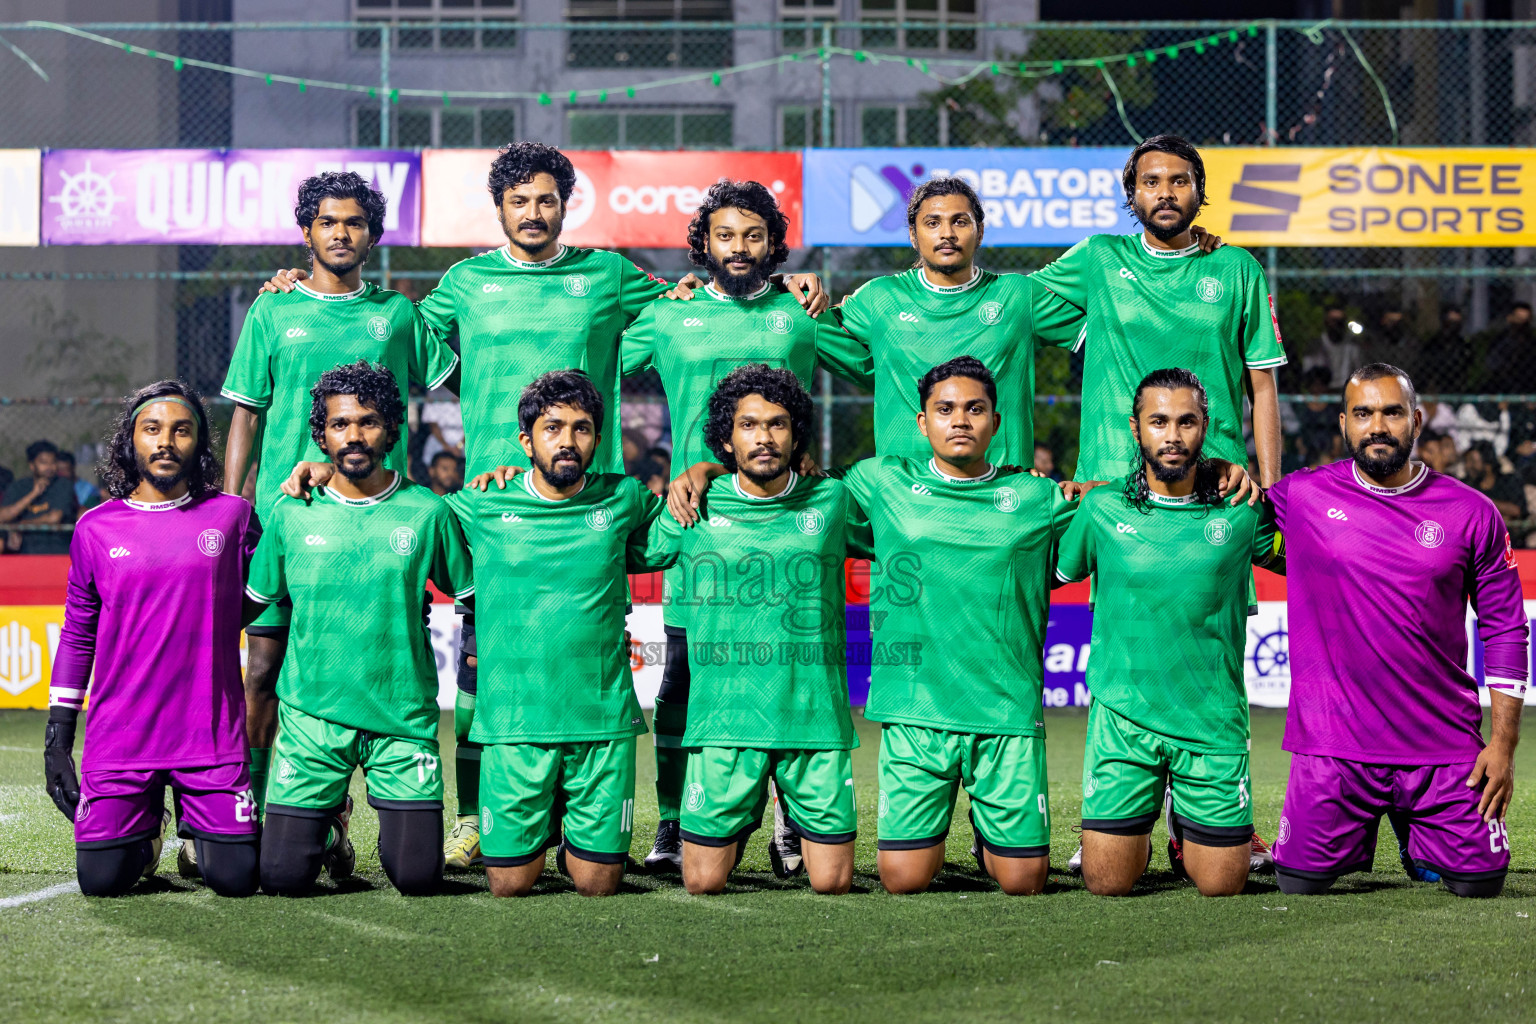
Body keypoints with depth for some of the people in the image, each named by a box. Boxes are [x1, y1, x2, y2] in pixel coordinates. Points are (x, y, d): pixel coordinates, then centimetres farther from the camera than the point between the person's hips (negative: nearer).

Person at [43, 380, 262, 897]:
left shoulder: (231, 516, 4)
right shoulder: (96, 528, 6)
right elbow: (77, 636, 11)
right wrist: (57, 740, 9)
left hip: (213, 734, -1)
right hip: (119, 737, 1)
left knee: (236, 878, -8)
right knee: (101, 879, -7)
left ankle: (197, 822, 25)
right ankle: (146, 821, 27)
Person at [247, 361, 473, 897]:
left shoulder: (427, 512, 0)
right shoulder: (291, 513, 2)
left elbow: (474, 599, 12)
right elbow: (254, 602, 13)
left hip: (403, 714, 0)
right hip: (312, 715, 1)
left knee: (418, 877, -6)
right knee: (283, 877, -4)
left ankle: (393, 813, 28)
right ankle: (331, 821, 29)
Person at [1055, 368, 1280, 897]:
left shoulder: (1240, 510, -1)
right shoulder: (1101, 508, -1)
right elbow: (1049, 574, 14)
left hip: (1212, 717, 0)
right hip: (1122, 715, 0)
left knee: (1221, 883, 1)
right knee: (1108, 882, -1)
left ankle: (1184, 826, 33)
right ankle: (1136, 827, 32)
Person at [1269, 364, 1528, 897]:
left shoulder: (1472, 513, 2)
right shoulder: (1301, 497, 0)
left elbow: (1506, 628, 7)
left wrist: (1504, 742, 1)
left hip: (1445, 745, 1)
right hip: (1334, 746, 0)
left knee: (1478, 882, -2)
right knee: (1300, 884, -4)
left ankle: (1417, 832, 32)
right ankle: (1360, 827, 30)